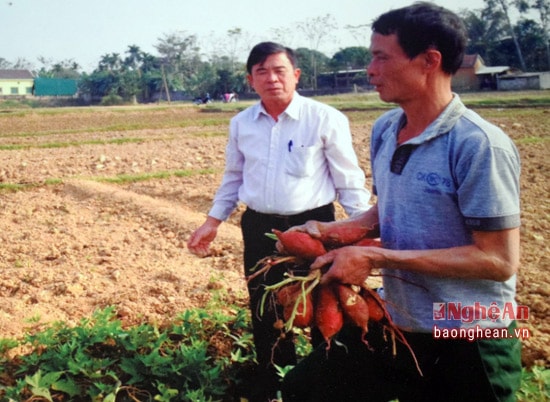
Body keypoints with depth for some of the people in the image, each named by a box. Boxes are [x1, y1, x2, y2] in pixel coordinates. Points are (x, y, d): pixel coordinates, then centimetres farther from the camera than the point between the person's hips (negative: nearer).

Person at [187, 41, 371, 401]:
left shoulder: (326, 119, -10)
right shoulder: (241, 124, 4)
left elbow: (349, 181, -6)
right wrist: (213, 221, 11)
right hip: (259, 229, 4)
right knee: (265, 314, 17)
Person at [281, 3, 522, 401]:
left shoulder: (479, 145, -22)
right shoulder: (384, 130, 1)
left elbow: (500, 260, -23)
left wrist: (377, 258, -24)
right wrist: (326, 230, -3)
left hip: (467, 342, -6)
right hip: (396, 324, 7)